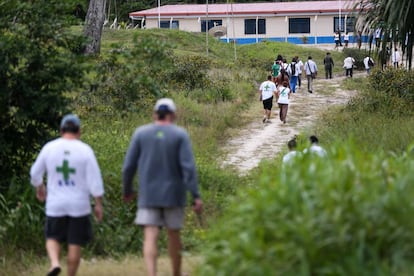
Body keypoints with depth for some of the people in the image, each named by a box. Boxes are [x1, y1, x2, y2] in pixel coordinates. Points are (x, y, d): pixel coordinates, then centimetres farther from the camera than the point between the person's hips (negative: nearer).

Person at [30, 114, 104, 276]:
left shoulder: (49, 147, -3)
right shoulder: (85, 150, -7)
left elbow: (36, 173, 7)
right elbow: (95, 179, -9)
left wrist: (39, 187, 26)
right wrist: (99, 204, -2)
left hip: (55, 204, 1)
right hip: (79, 205, -1)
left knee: (53, 238, 16)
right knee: (75, 244, 8)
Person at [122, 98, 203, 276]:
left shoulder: (140, 133, 1)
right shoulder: (180, 135, -3)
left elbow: (128, 166, 1)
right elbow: (188, 167, -12)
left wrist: (127, 190, 15)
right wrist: (196, 196, -13)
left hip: (148, 195, 0)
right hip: (173, 195, 0)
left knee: (150, 237, -7)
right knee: (173, 234, 15)